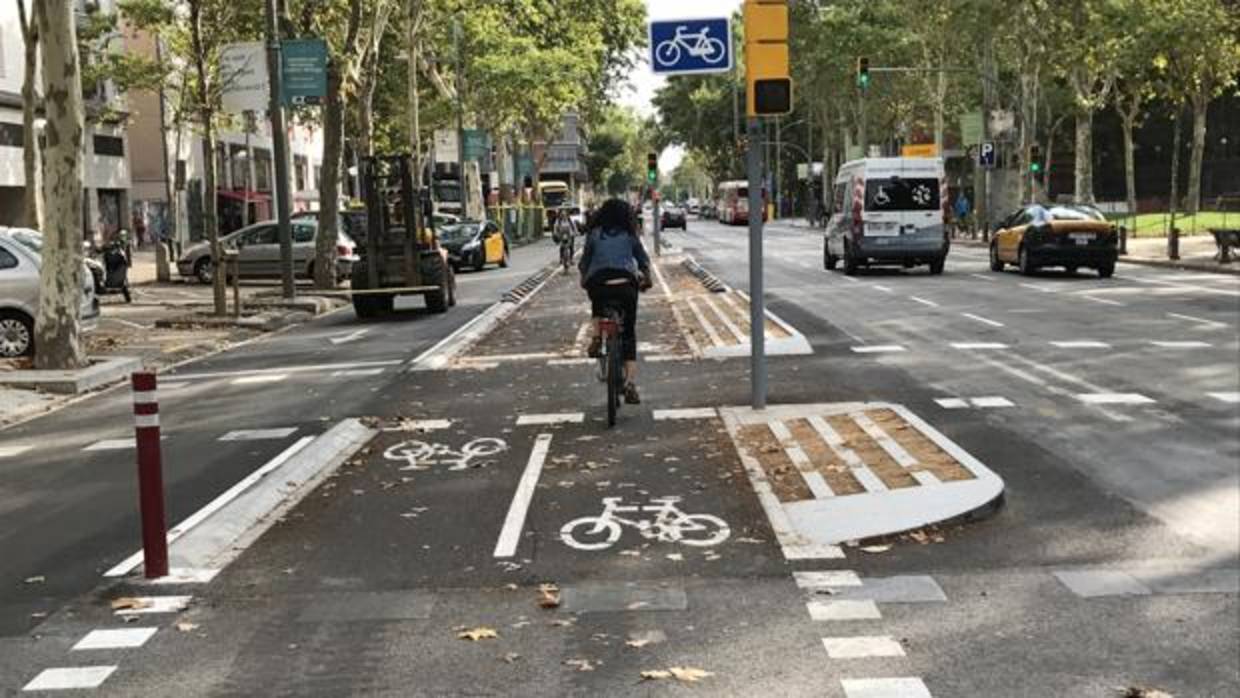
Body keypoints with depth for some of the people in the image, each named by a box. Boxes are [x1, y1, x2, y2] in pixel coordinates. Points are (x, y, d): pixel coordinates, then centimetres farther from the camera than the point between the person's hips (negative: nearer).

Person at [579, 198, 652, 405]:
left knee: (598, 302, 38)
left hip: (598, 283, 0)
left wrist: (584, 279, 35)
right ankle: (630, 384, -5)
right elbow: (643, 260, 22)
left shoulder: (594, 234, 14)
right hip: (626, 283, 0)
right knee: (629, 335, 8)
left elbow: (584, 261, 16)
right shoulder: (630, 235, 15)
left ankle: (597, 338, 15)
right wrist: (646, 277, 41)